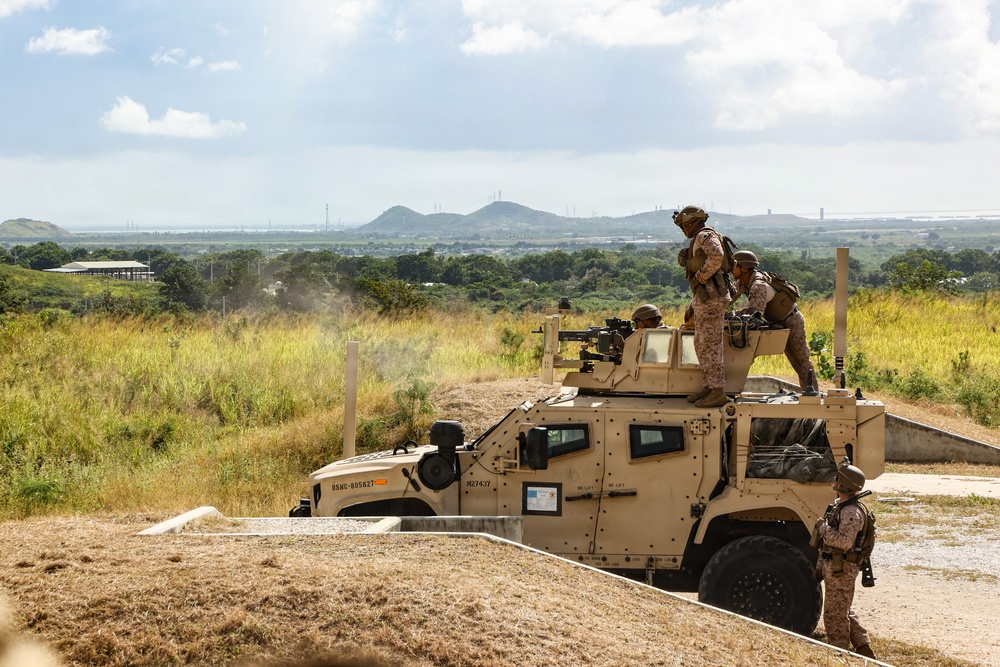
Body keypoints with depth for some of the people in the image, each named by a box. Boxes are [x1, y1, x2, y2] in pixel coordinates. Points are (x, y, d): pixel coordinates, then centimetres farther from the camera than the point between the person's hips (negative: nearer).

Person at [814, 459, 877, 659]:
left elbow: (845, 541, -31)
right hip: (832, 566, 11)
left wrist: (824, 528, -21)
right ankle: (864, 650, 23)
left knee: (835, 614, -3)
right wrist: (821, 565, 22)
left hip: (842, 568, -11)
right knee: (844, 612, 17)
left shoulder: (851, 512, -19)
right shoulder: (837, 505, 13)